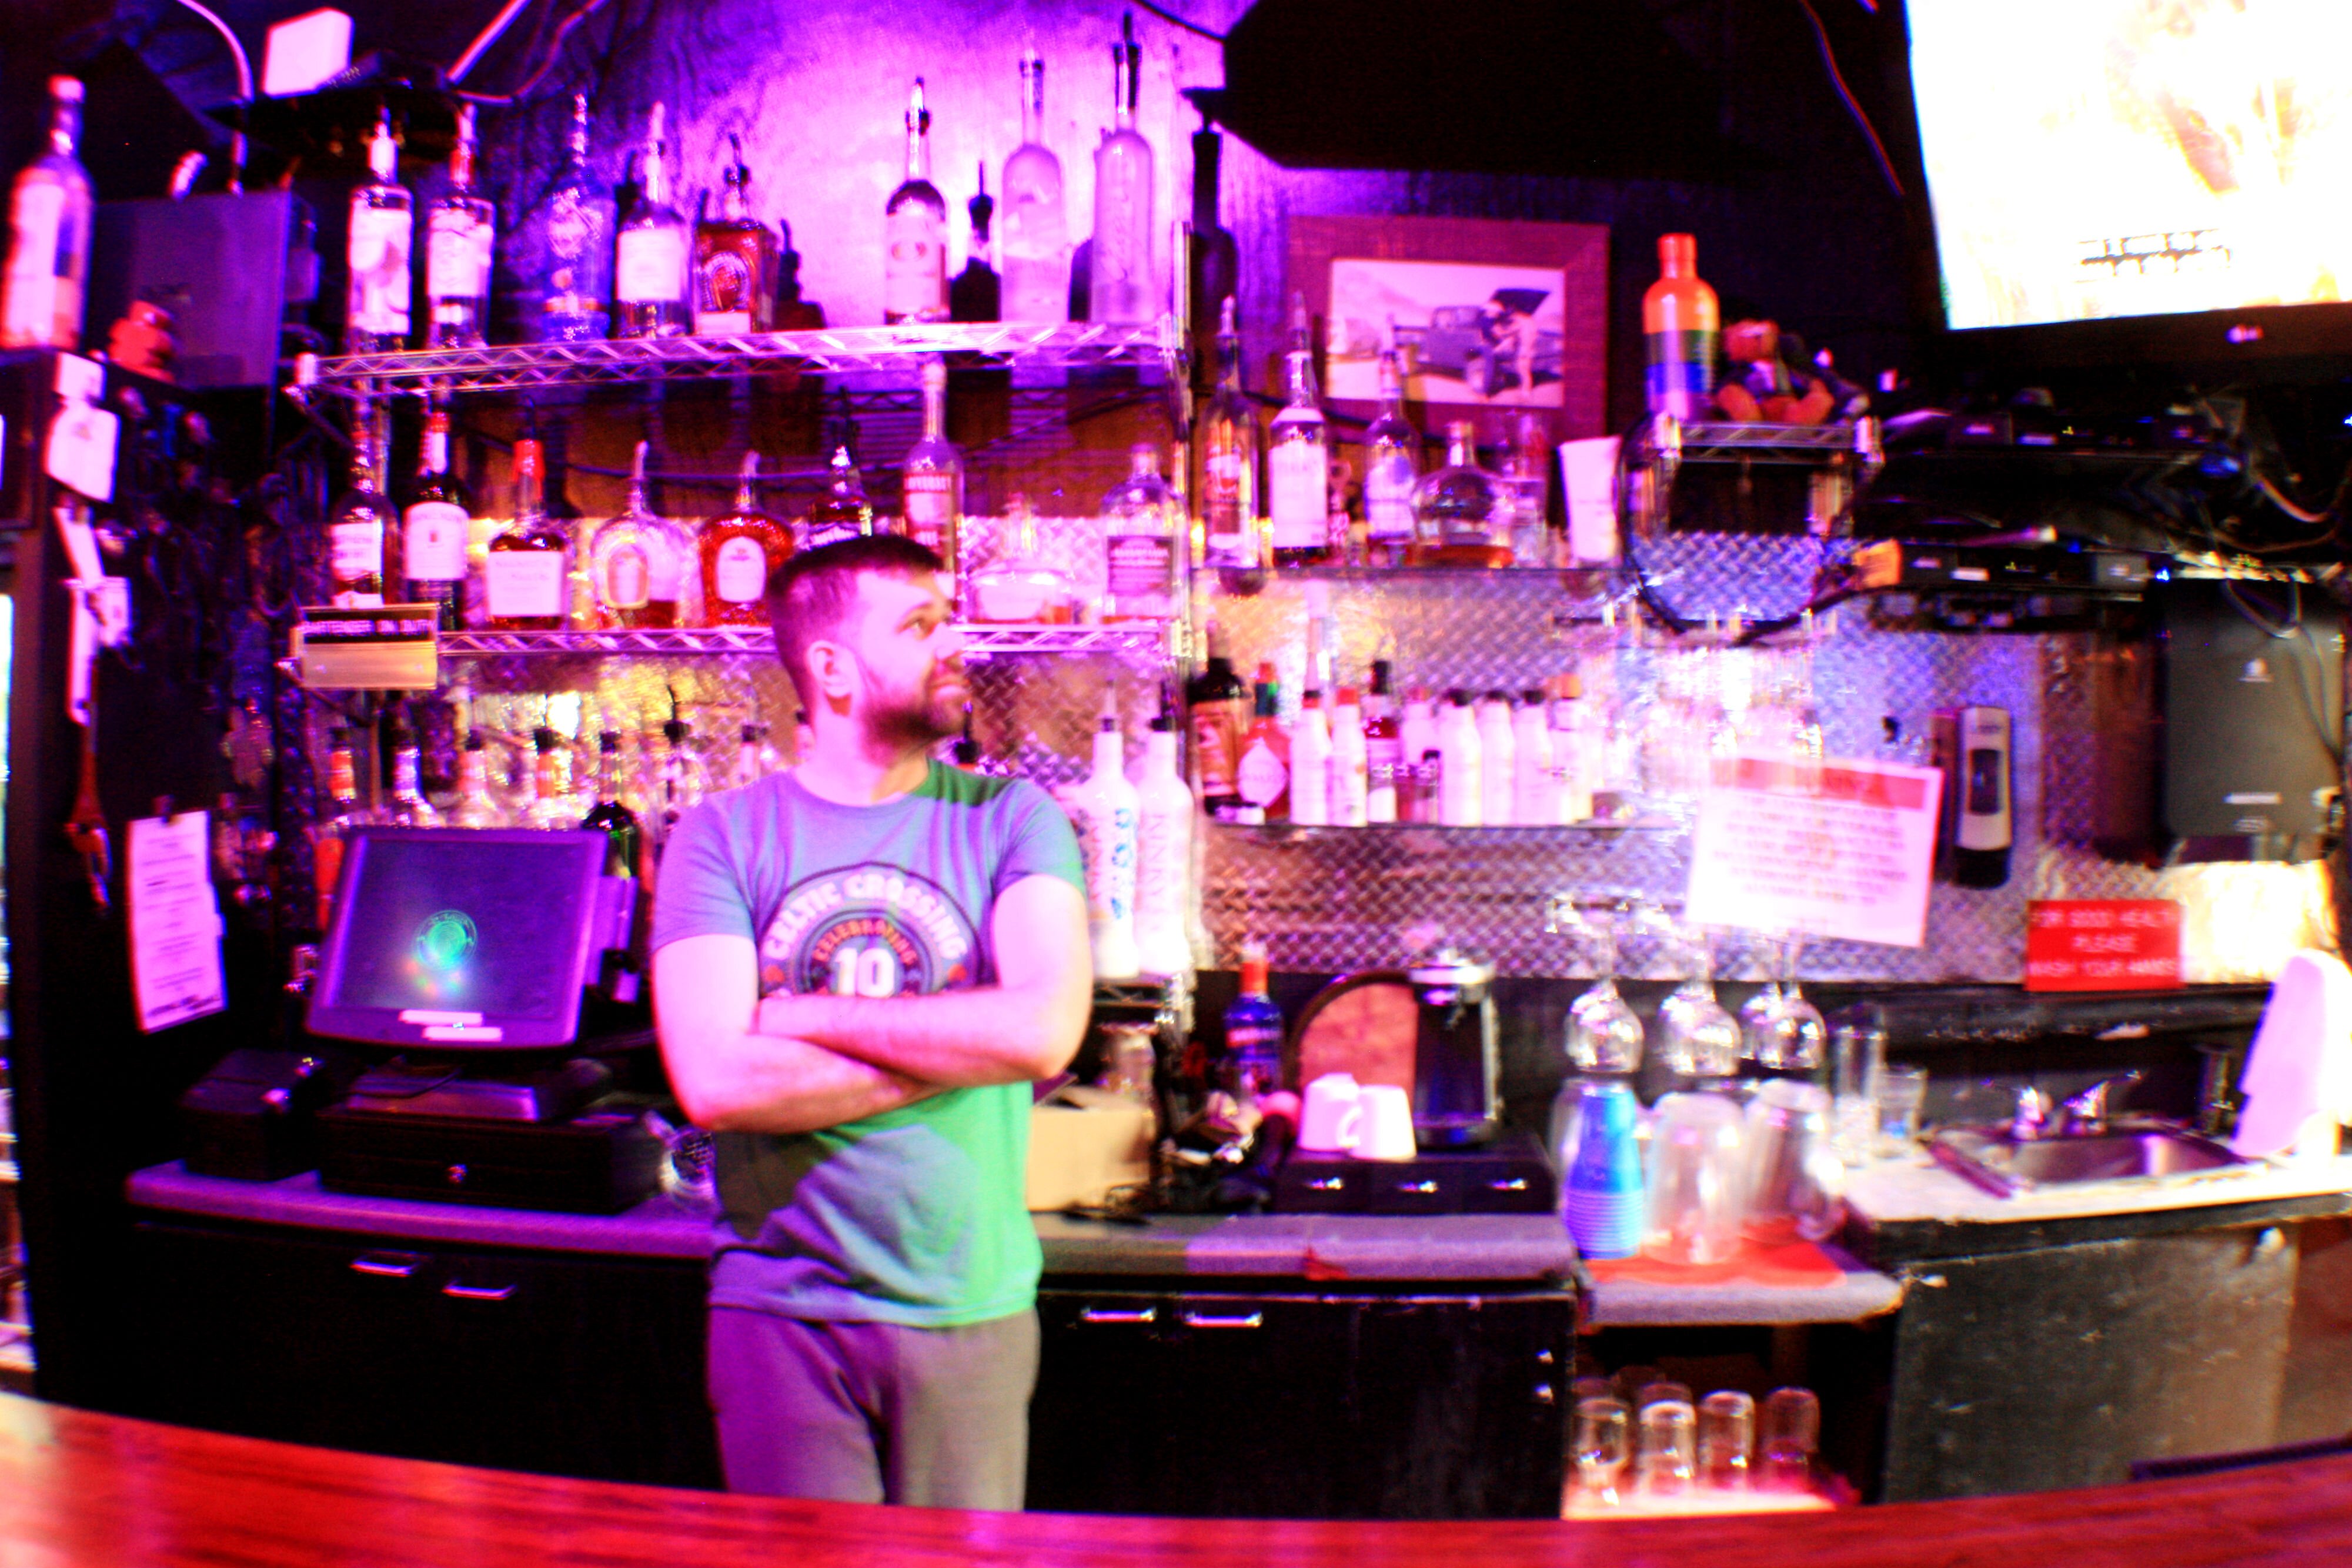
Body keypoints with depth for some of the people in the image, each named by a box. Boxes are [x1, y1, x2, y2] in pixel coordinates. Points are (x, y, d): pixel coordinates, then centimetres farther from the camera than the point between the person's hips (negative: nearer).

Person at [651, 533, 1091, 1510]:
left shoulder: (1011, 819, -2)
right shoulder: (720, 837, -3)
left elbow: (1047, 1029, -17)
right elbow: (713, 1084, -16)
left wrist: (807, 1017, -13)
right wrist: (959, 1048, -14)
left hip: (970, 1307, 1)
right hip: (780, 1308, -1)